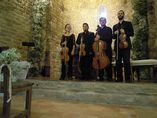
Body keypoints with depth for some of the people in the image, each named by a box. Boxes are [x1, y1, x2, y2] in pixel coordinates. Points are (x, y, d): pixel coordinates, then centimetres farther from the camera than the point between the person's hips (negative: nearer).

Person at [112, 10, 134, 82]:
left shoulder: (128, 23, 15)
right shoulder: (115, 26, 23)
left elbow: (132, 33, 4)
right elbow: (113, 37, 17)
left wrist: (125, 32, -13)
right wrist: (115, 33, -5)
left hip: (125, 45, -3)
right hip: (118, 46, 3)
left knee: (126, 62, -10)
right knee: (118, 62, -1)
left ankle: (128, 78, -5)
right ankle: (119, 78, 4)